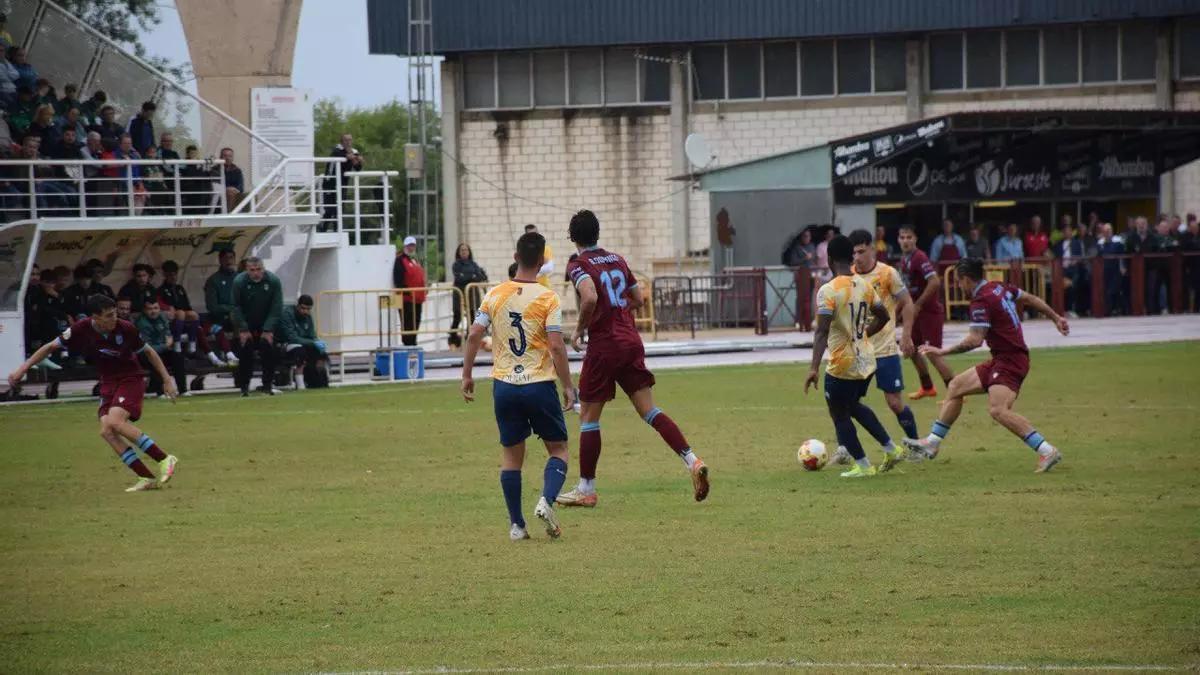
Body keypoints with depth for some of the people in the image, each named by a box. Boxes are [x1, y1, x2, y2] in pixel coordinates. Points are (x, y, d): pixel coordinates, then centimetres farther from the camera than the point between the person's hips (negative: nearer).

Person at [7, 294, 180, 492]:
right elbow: (51, 347, 1)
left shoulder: (125, 329, -18)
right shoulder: (81, 330, -13)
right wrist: (24, 368, -4)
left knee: (115, 420, -27)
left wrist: (167, 380, 0)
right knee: (106, 431, -13)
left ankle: (165, 460, -23)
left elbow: (148, 352, -2)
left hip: (131, 379, -5)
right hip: (108, 383, 5)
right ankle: (147, 478, -9)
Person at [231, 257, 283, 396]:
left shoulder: (273, 281, -16)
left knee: (268, 351, -11)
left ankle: (268, 385, -3)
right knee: (245, 353, -8)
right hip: (246, 324, 0)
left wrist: (268, 330, -17)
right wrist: (243, 329, -15)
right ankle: (244, 386, -1)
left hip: (266, 324, 0)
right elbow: (236, 307, -11)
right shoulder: (239, 281, -17)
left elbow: (277, 308, -13)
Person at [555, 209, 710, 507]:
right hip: (632, 342, 6)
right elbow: (638, 299, 18)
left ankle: (586, 489, 8)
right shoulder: (617, 260, 13)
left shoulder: (579, 266, -7)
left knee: (588, 417, 5)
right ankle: (692, 461, -14)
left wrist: (579, 329, -12)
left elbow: (590, 297, -26)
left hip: (603, 346, -6)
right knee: (649, 410, 3)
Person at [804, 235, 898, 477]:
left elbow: (822, 331, -25)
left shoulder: (828, 291, -18)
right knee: (853, 405, 29)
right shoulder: (865, 286, 3)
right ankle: (891, 448, 25)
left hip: (842, 366, -7)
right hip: (866, 361, 7)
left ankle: (863, 466, 13)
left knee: (840, 416, 11)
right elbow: (883, 317, 14)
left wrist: (814, 368, -27)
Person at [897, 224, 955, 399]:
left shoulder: (919, 258, -18)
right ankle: (927, 388, 31)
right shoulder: (904, 260, 9)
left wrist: (917, 305, -21)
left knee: (933, 354, -11)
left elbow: (935, 282, -27)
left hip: (930, 311, -9)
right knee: (911, 348, 17)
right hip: (917, 312, 9)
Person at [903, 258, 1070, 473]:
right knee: (956, 385, 16)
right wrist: (1056, 318, 29)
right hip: (1001, 360, 11)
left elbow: (975, 340, -26)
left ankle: (1047, 451, -27)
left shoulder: (981, 302, -18)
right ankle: (932, 443, 23)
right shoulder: (999, 287, 9)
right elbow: (1031, 299, 18)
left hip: (1009, 361, -11)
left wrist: (944, 351, -20)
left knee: (998, 409, -26)